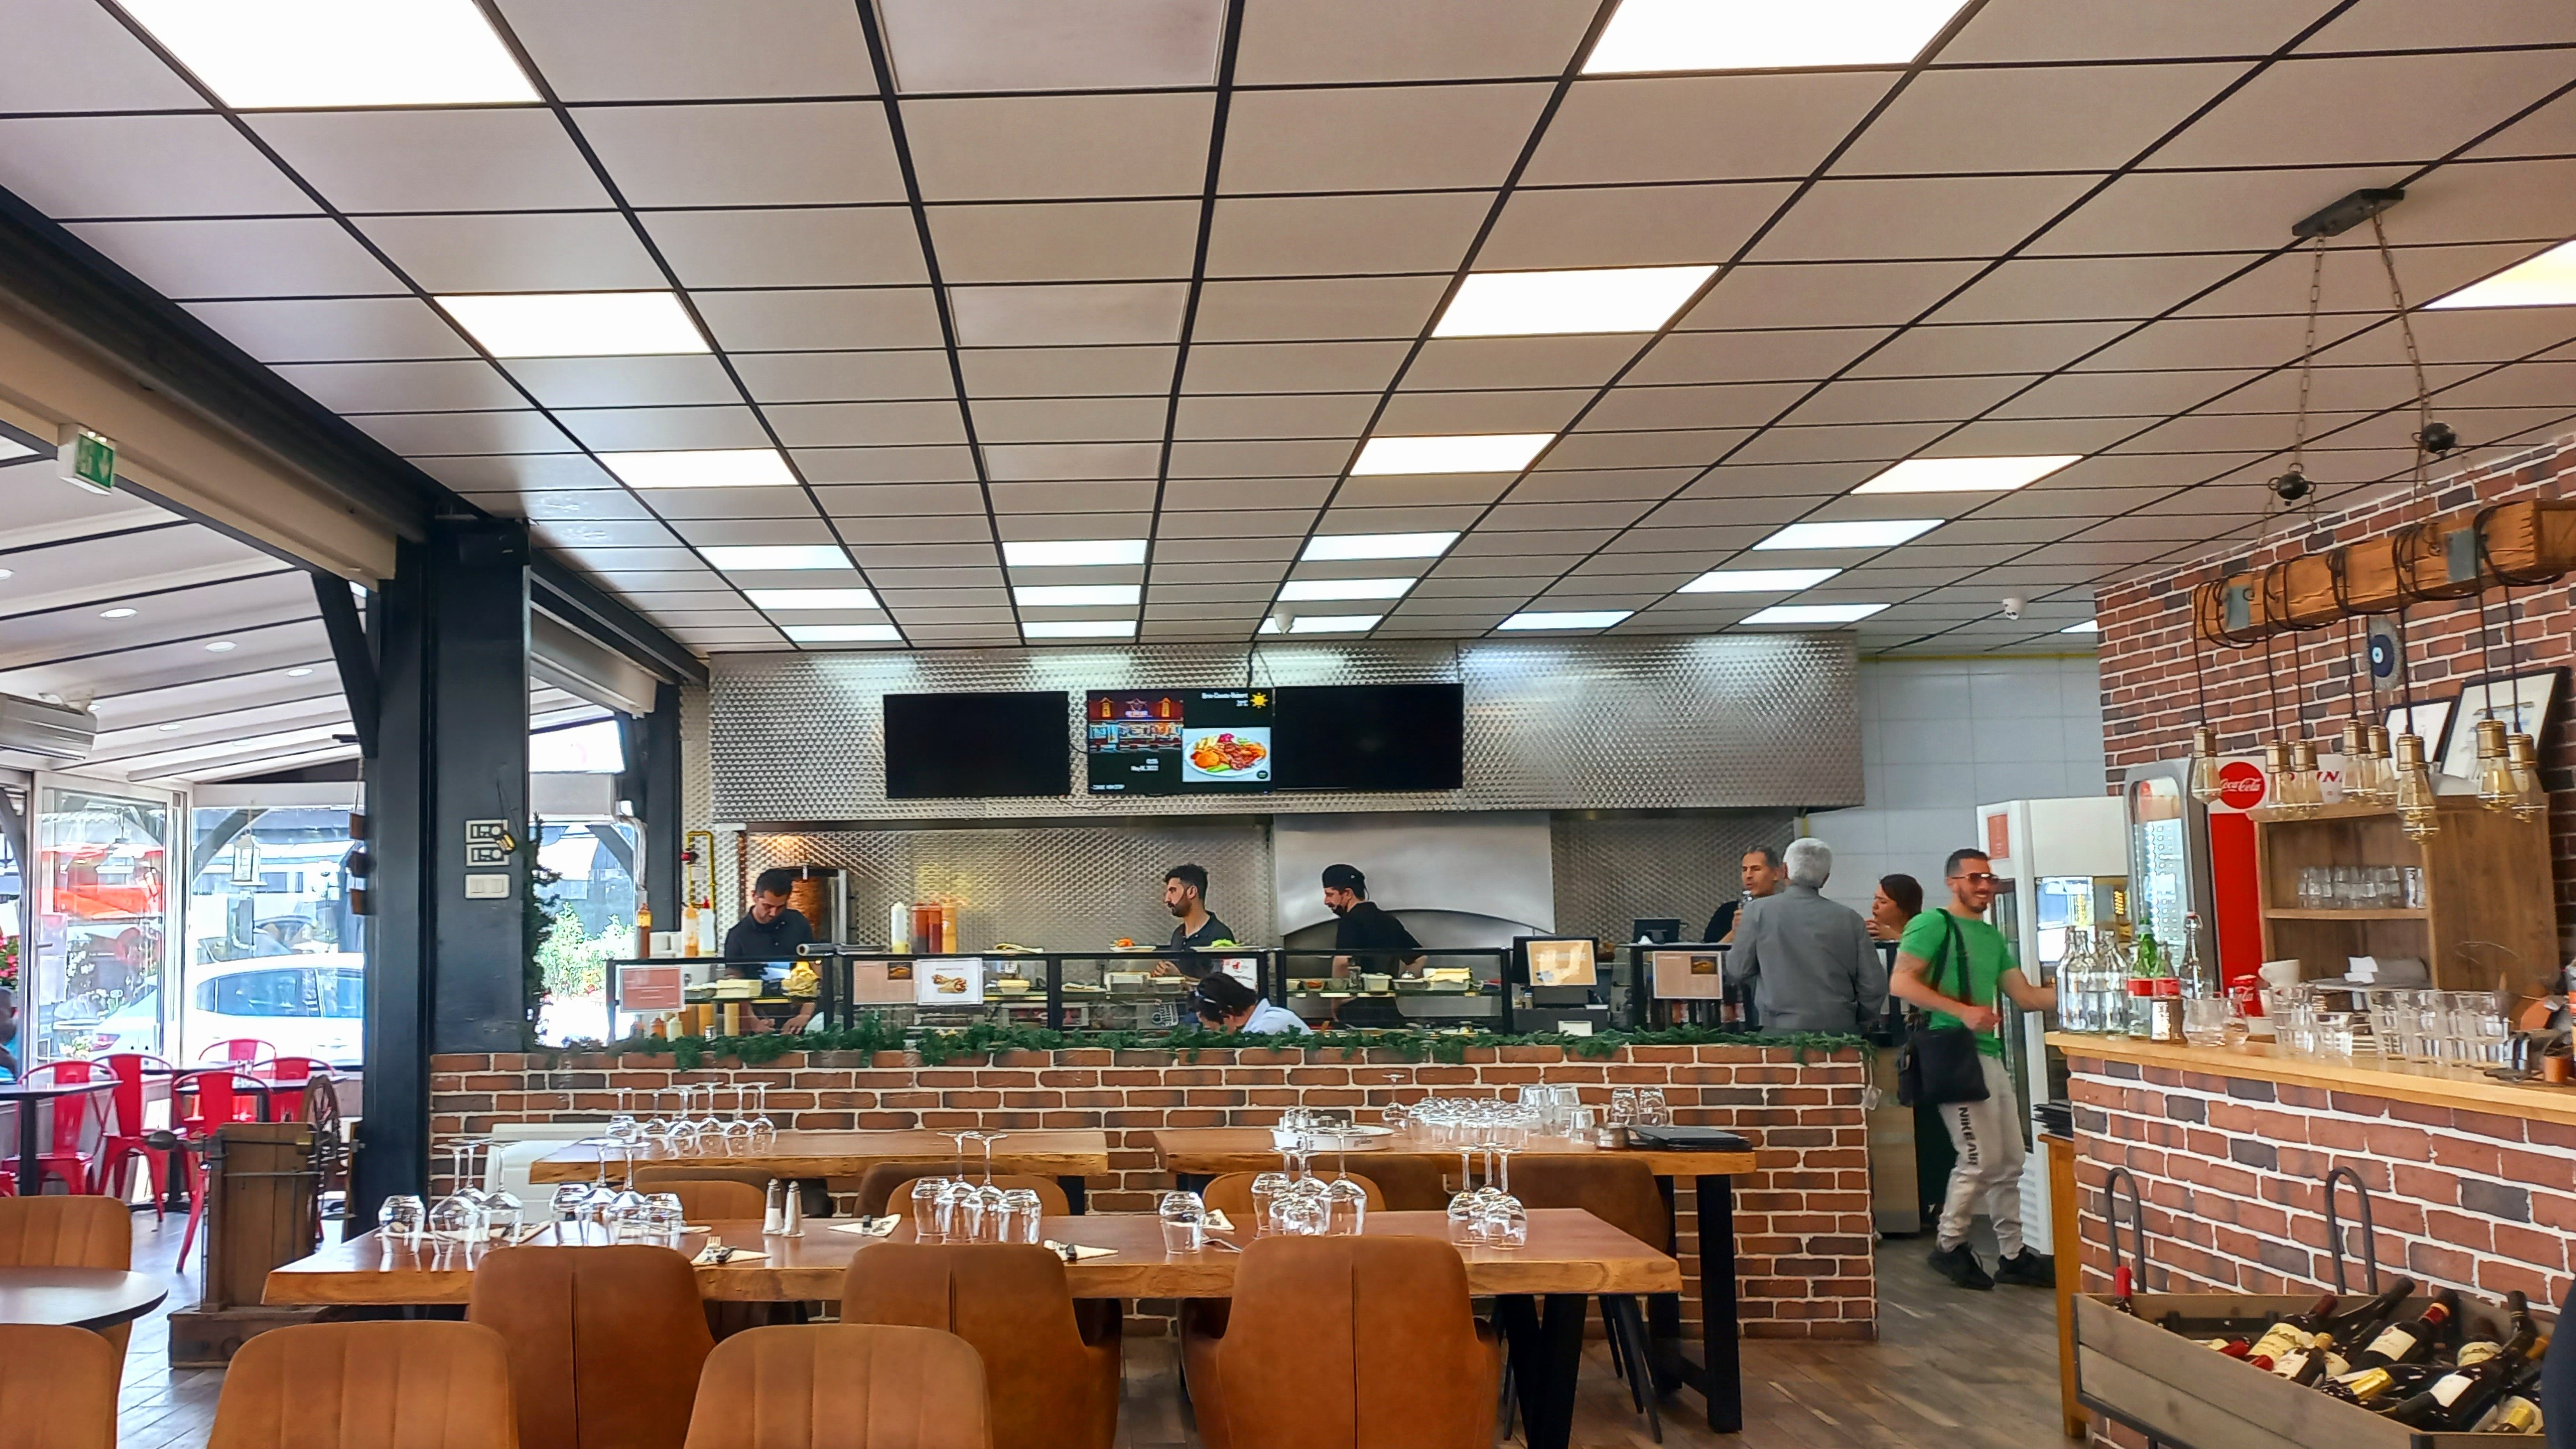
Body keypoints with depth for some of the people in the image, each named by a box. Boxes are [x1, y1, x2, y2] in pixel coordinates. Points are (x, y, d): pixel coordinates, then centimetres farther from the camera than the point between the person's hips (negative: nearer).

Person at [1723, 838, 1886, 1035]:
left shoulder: (1758, 910, -1)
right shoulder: (1849, 918, 4)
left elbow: (1737, 973, 5)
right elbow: (1874, 985, 5)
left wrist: (1738, 933, 25)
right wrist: (1858, 1023, 21)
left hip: (1781, 1031, -2)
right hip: (1840, 1031, 2)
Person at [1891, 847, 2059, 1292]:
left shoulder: (1992, 937, 21)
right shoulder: (1933, 924, -6)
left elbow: (2025, 995, 19)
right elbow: (1901, 983, -15)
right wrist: (1962, 1012, -21)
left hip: (1990, 1054, 9)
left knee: (2010, 1161, 10)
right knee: (1981, 1159, -9)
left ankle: (2013, 1254, 19)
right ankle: (1951, 1246, 7)